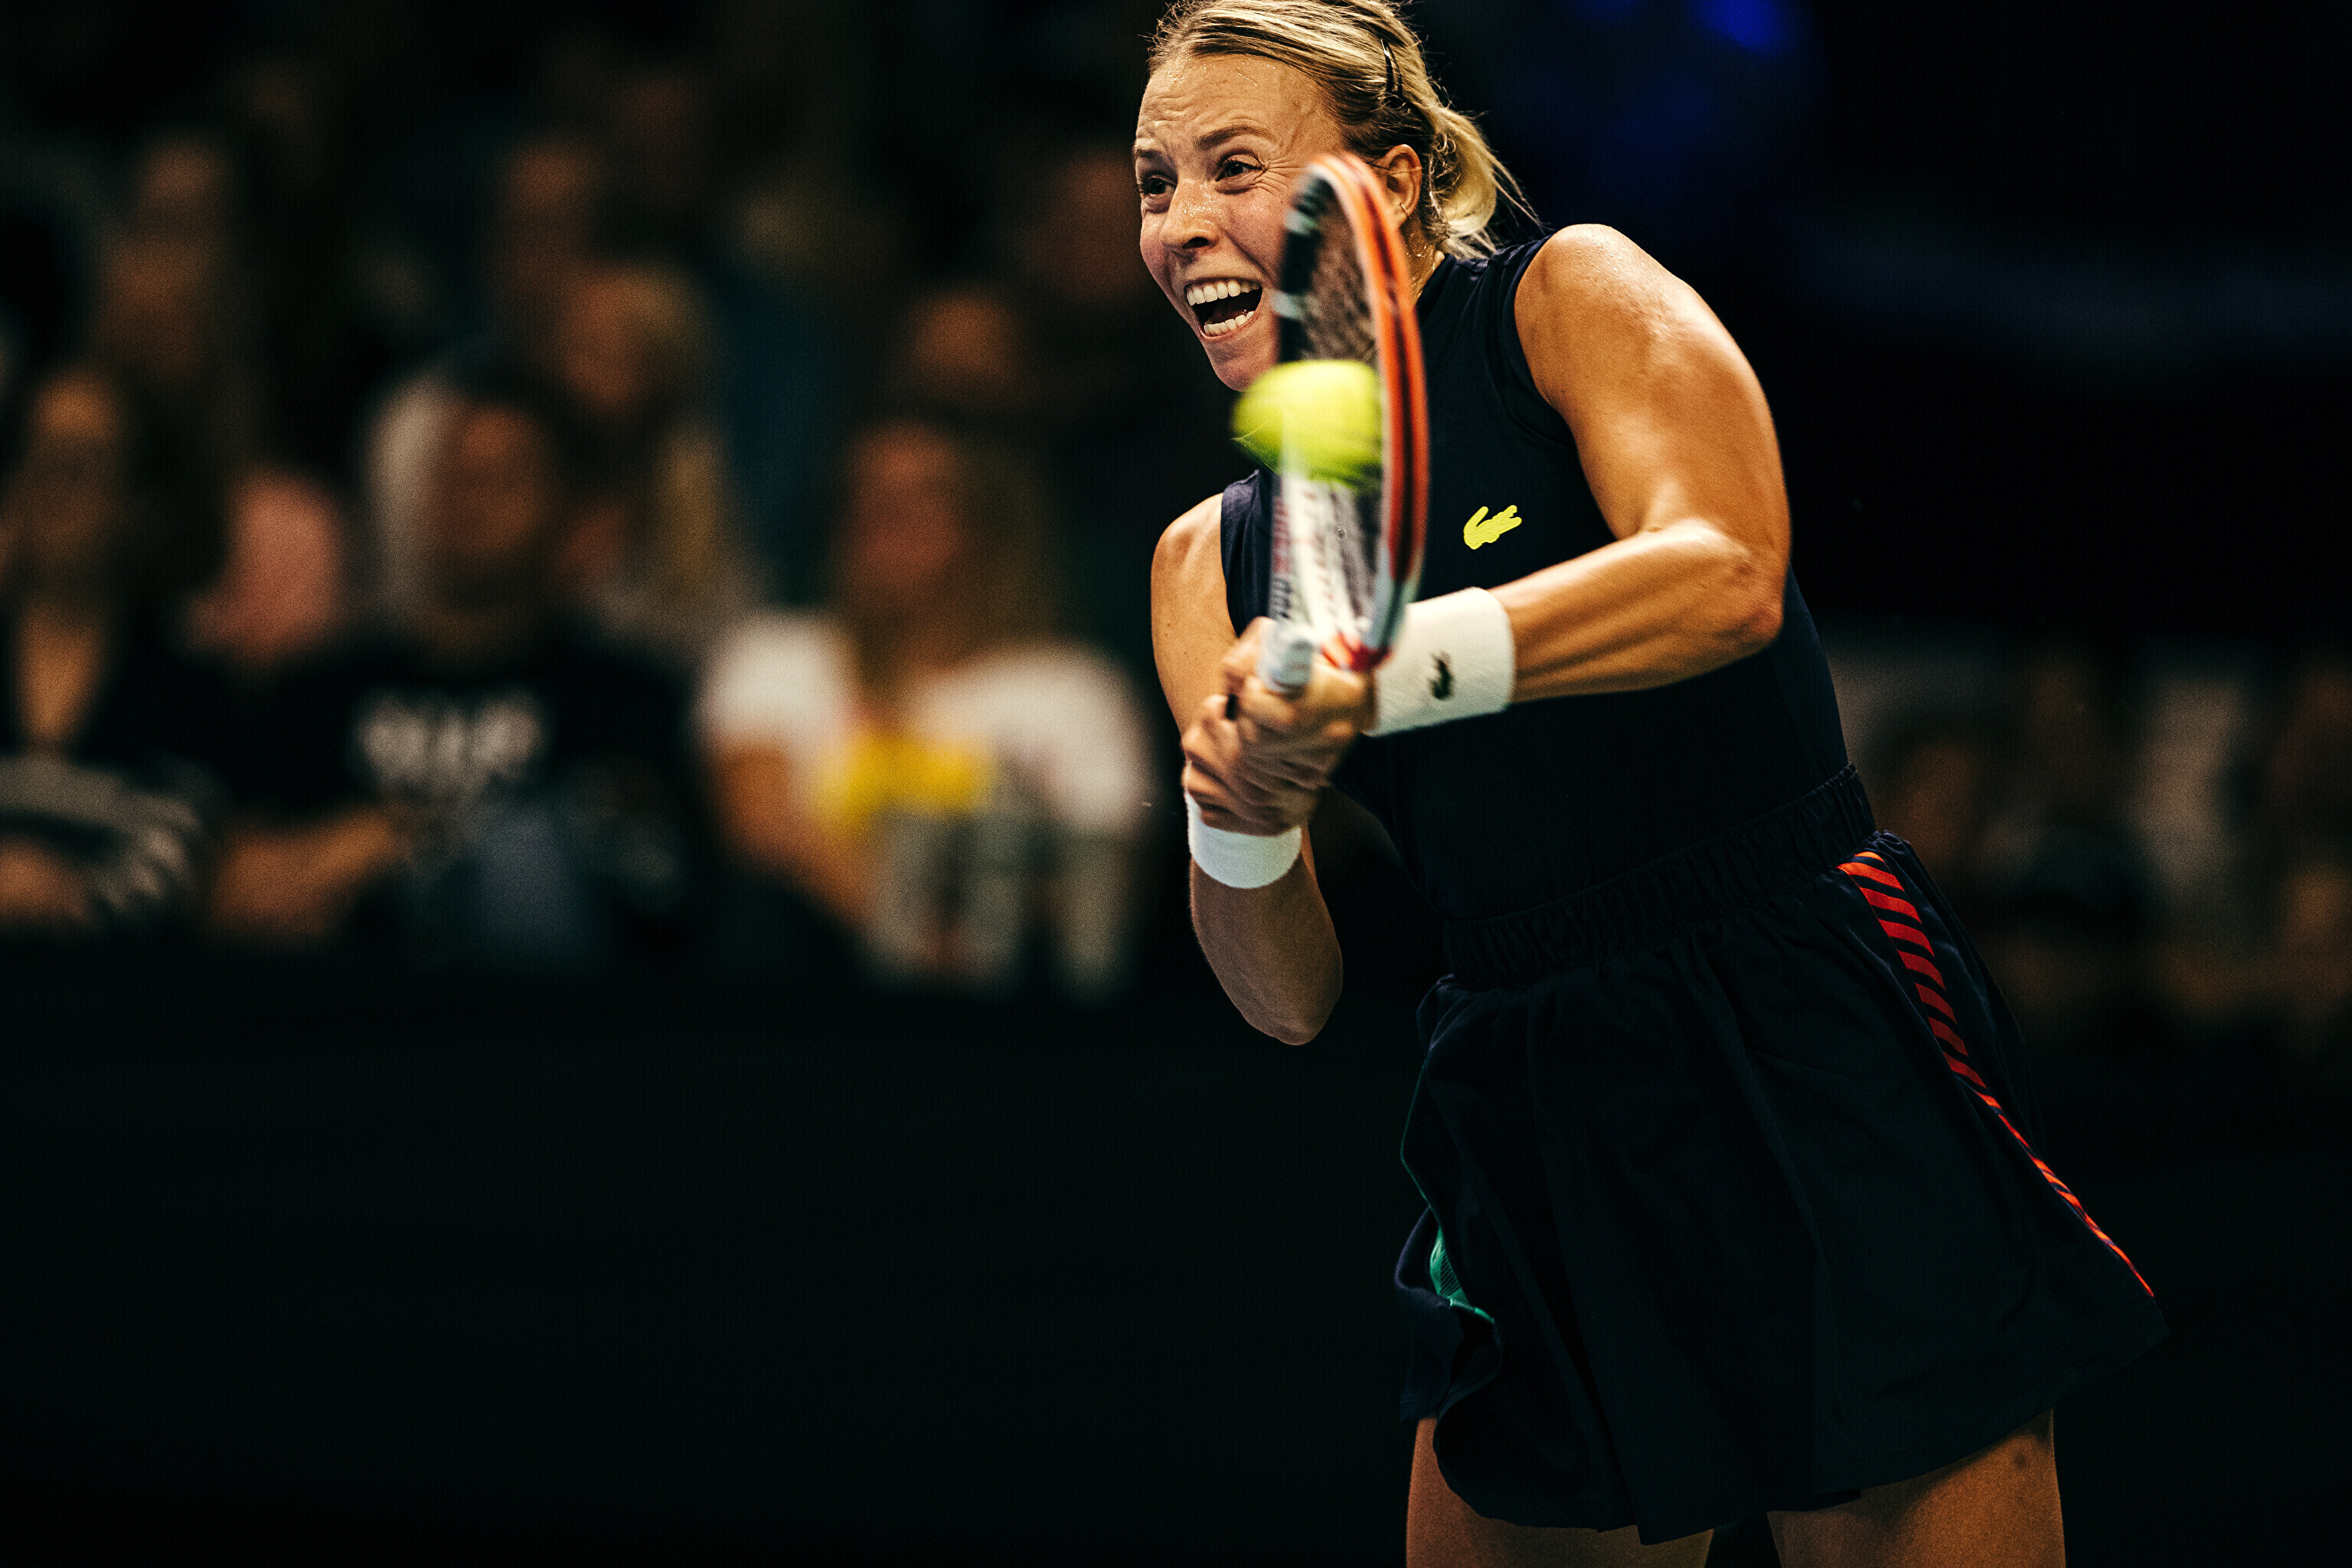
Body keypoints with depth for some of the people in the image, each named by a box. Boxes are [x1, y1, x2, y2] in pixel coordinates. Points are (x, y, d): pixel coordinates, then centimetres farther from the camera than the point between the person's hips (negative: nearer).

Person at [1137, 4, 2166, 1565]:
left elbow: (1728, 576, -22)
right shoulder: (1215, 562, 11)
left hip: (1821, 1075, -5)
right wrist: (1236, 827, -16)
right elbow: (1294, 999, 6)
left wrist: (1388, 670, -32)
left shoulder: (1571, 299, -2)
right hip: (1539, 1131, 5)